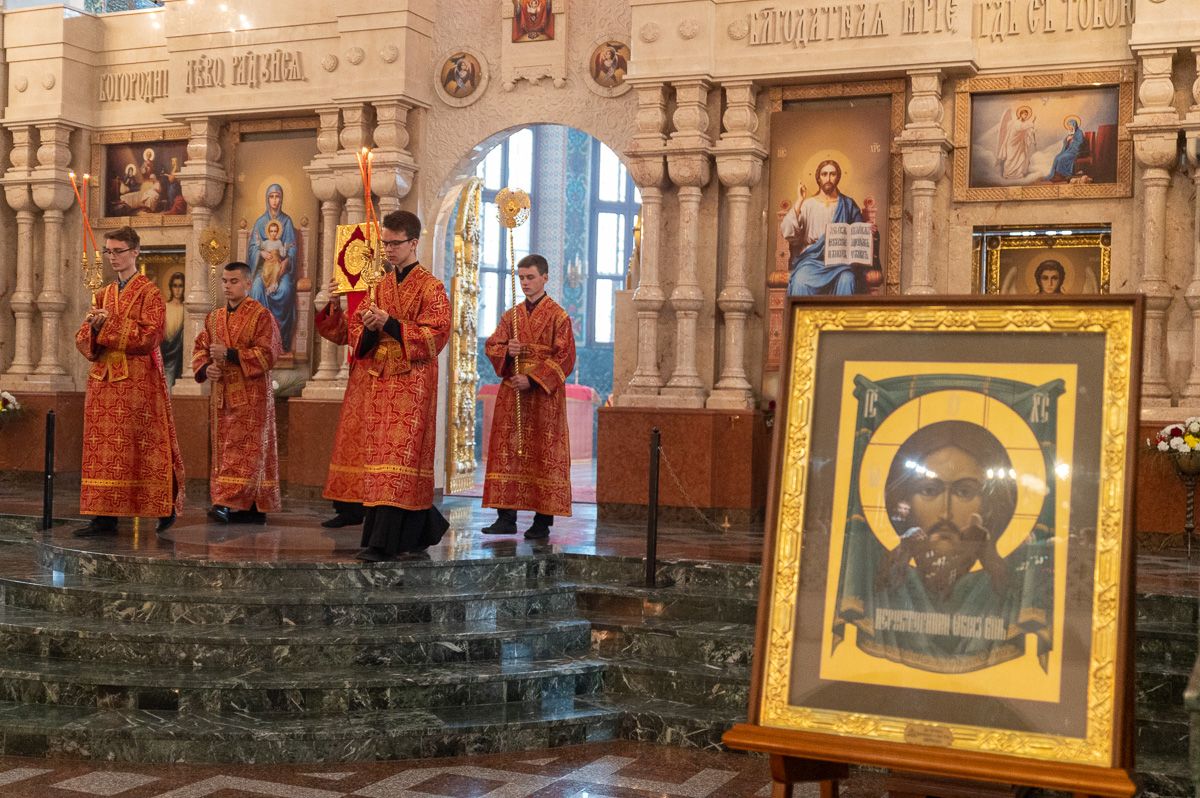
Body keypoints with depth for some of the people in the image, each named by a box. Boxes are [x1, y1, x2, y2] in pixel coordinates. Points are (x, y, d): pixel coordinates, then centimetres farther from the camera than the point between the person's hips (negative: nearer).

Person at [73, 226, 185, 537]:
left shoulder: (149, 293, -3)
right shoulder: (104, 294, 16)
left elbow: (149, 335, -14)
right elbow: (83, 339, 11)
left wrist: (109, 324, -19)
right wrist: (93, 327, -11)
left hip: (138, 380, -6)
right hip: (104, 380, 6)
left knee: (142, 447, -3)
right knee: (103, 446, 2)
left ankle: (166, 509, 11)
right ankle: (104, 517, 3)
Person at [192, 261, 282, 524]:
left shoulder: (261, 316, -6)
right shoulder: (214, 318, 14)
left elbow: (267, 354, -14)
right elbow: (200, 348, 15)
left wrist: (229, 354, -19)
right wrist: (205, 368, -7)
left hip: (251, 396, -7)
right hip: (222, 394, 7)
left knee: (244, 450, -10)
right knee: (225, 450, 7)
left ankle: (229, 504, -17)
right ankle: (252, 508, 12)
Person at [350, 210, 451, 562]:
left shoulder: (430, 288, -4)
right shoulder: (381, 286, 15)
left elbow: (435, 335, -14)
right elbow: (356, 333, 14)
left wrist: (390, 324, -19)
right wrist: (369, 328, -8)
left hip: (413, 384, -7)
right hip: (379, 382, 7)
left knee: (399, 457, -9)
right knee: (380, 456, 7)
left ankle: (383, 542, -11)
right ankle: (426, 527, 20)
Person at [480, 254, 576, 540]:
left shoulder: (557, 316, -2)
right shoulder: (511, 315, 14)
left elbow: (564, 356, -9)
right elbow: (491, 345, 11)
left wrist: (533, 379, -17)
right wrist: (507, 350, -12)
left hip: (544, 395, -5)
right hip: (511, 394, 5)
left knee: (543, 456, -2)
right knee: (507, 452, 2)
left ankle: (543, 521, 2)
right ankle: (506, 517, 7)